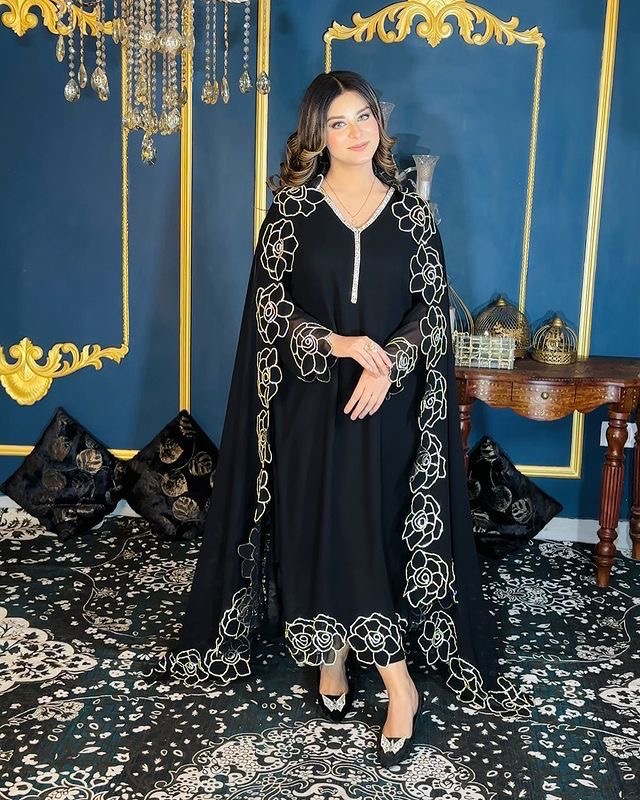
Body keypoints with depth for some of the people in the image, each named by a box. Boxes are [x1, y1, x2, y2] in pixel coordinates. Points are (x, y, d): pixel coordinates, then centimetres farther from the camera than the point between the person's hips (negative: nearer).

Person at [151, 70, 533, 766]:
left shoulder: (411, 212, 4)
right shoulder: (292, 209, 1)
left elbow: (432, 307, 2)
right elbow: (269, 305, -3)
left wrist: (387, 364, -14)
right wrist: (340, 344, -16)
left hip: (387, 399, 1)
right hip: (311, 396, 0)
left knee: (371, 528, -2)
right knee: (318, 526, 3)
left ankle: (336, 662, 16)